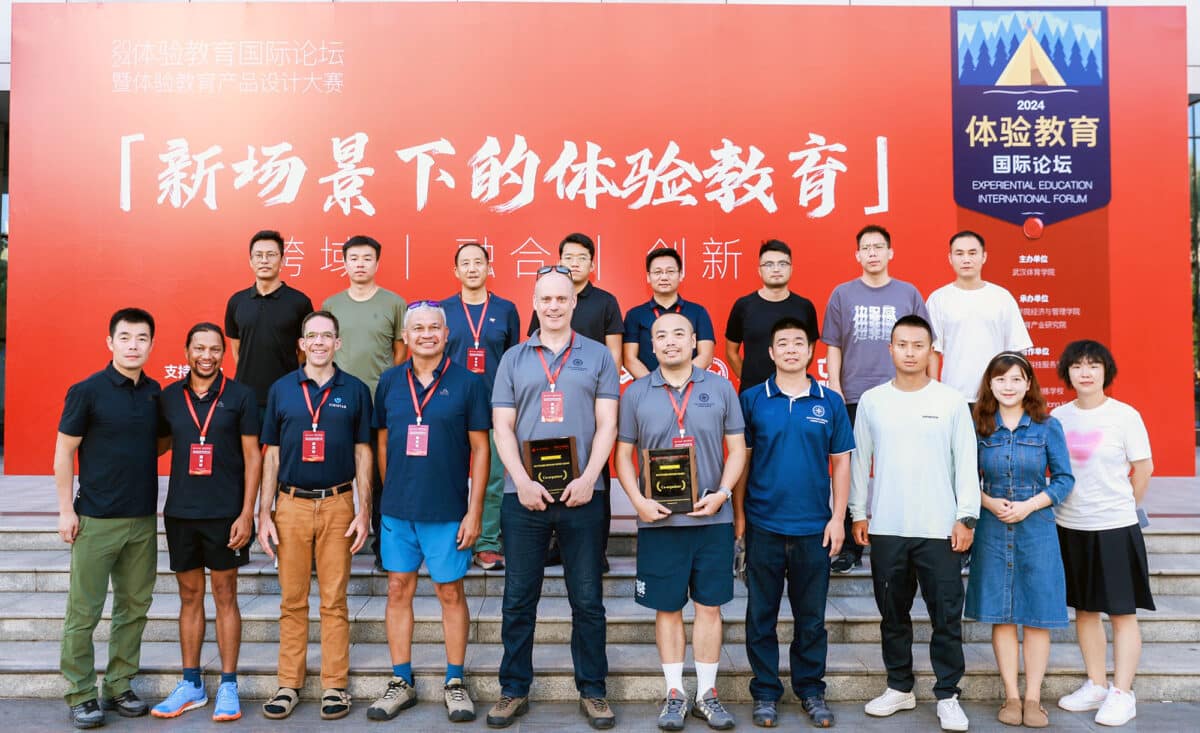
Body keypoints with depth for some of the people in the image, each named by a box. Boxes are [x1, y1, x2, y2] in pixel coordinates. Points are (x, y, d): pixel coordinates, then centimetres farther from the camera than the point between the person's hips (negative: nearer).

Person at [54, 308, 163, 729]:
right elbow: (64, 453, -5)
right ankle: (80, 696, 15)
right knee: (83, 612, 2)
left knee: (134, 607, 11)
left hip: (143, 520, 5)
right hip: (96, 520, -5)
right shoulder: (87, 391, -8)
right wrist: (66, 510, -8)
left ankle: (119, 687, 24)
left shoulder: (154, 392, 7)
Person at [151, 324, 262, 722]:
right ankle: (191, 685, 23)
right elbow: (160, 445, 14)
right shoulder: (169, 397, 5)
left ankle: (228, 686, 15)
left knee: (225, 596, 5)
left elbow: (252, 457, -3)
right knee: (189, 596, 11)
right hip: (180, 511, 3)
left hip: (226, 513, -3)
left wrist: (247, 513, -9)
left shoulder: (240, 396, -2)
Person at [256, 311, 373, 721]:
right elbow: (271, 455, 7)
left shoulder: (355, 390, 3)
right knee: (292, 601, 8)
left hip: (338, 505, -1)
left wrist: (364, 512, -1)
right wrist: (264, 514, 2)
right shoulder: (281, 389, 6)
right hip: (291, 505, 1)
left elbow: (363, 454, 4)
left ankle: (334, 685, 14)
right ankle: (289, 684, 19)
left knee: (334, 601, 5)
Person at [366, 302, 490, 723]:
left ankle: (455, 683, 21)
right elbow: (383, 443, 12)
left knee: (450, 593, 7)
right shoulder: (390, 382, 5)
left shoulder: (467, 383, -4)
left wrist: (475, 510, -8)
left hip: (448, 511, -3)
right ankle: (401, 683, 23)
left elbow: (480, 449, -4)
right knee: (398, 590, 10)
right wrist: (390, 495, 8)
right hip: (397, 510, 3)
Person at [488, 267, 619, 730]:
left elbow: (606, 423, 1)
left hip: (582, 494, -1)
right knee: (518, 600, 8)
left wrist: (588, 478, -11)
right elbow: (502, 426, 4)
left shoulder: (598, 356, 6)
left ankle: (592, 691, 20)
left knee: (587, 600, 6)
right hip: (523, 495, 1)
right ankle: (514, 690, 21)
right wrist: (522, 481, -9)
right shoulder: (513, 358, 9)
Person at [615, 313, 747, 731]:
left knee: (709, 606, 7)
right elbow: (624, 454, 5)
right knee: (667, 608, 8)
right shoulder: (636, 394, 3)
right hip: (659, 520, 0)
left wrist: (722, 493, -9)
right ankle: (674, 693, 21)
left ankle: (707, 693, 21)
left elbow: (737, 448, 5)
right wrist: (638, 501, -9)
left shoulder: (720, 388, 4)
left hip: (712, 517, 0)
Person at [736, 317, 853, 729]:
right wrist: (739, 516, 0)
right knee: (762, 615, 9)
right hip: (763, 526, 0)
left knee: (811, 616, 11)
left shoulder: (830, 402, 2)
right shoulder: (751, 400, 0)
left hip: (814, 528, 1)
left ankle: (812, 690, 27)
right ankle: (765, 692, 22)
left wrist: (838, 518, 0)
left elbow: (841, 462, 6)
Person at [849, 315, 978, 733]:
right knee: (893, 615, 12)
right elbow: (859, 460, 8)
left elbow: (967, 463, 1)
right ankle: (899, 688, 26)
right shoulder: (872, 401, 5)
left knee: (946, 617, 2)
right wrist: (858, 513, 5)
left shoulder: (951, 401, 1)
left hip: (940, 529, -2)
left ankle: (947, 696, 15)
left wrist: (966, 516, -4)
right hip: (885, 528, 2)